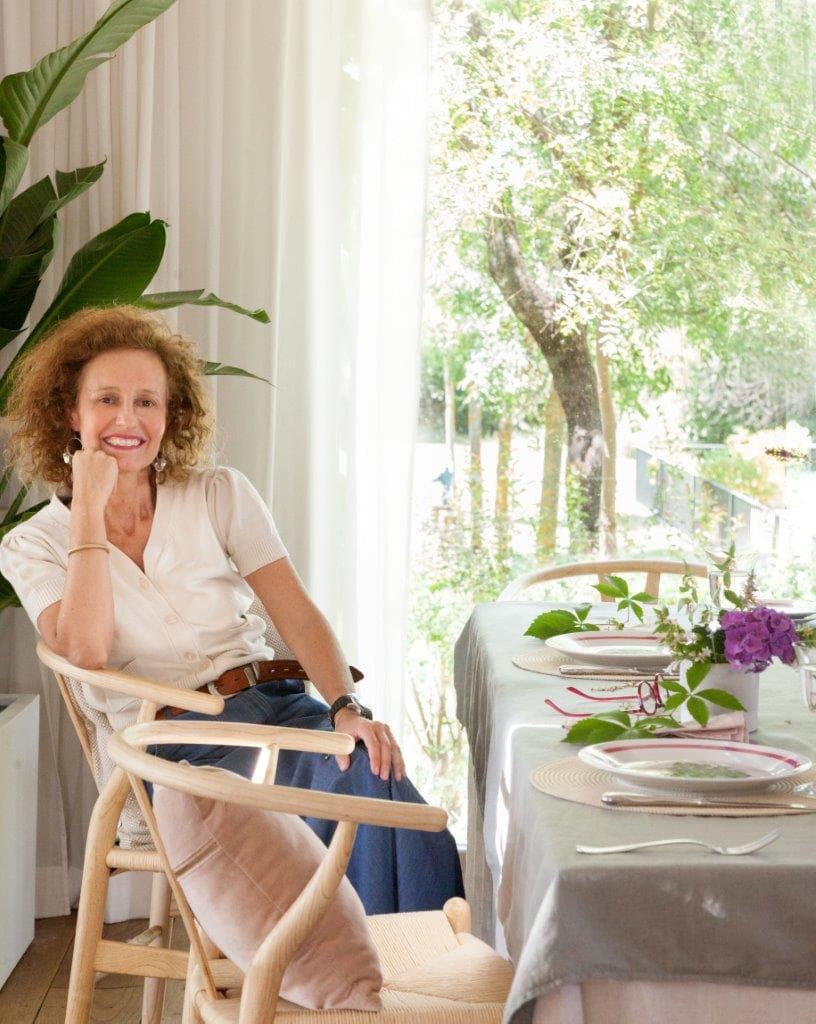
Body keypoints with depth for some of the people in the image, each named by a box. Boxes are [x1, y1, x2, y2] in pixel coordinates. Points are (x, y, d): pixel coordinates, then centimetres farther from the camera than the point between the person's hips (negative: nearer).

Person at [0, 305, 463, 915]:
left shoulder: (220, 495, 10)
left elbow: (298, 614, 2)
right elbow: (86, 652, -13)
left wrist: (346, 707, -16)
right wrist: (89, 507, -9)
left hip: (277, 703, 2)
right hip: (170, 740, -2)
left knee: (374, 777, -29)